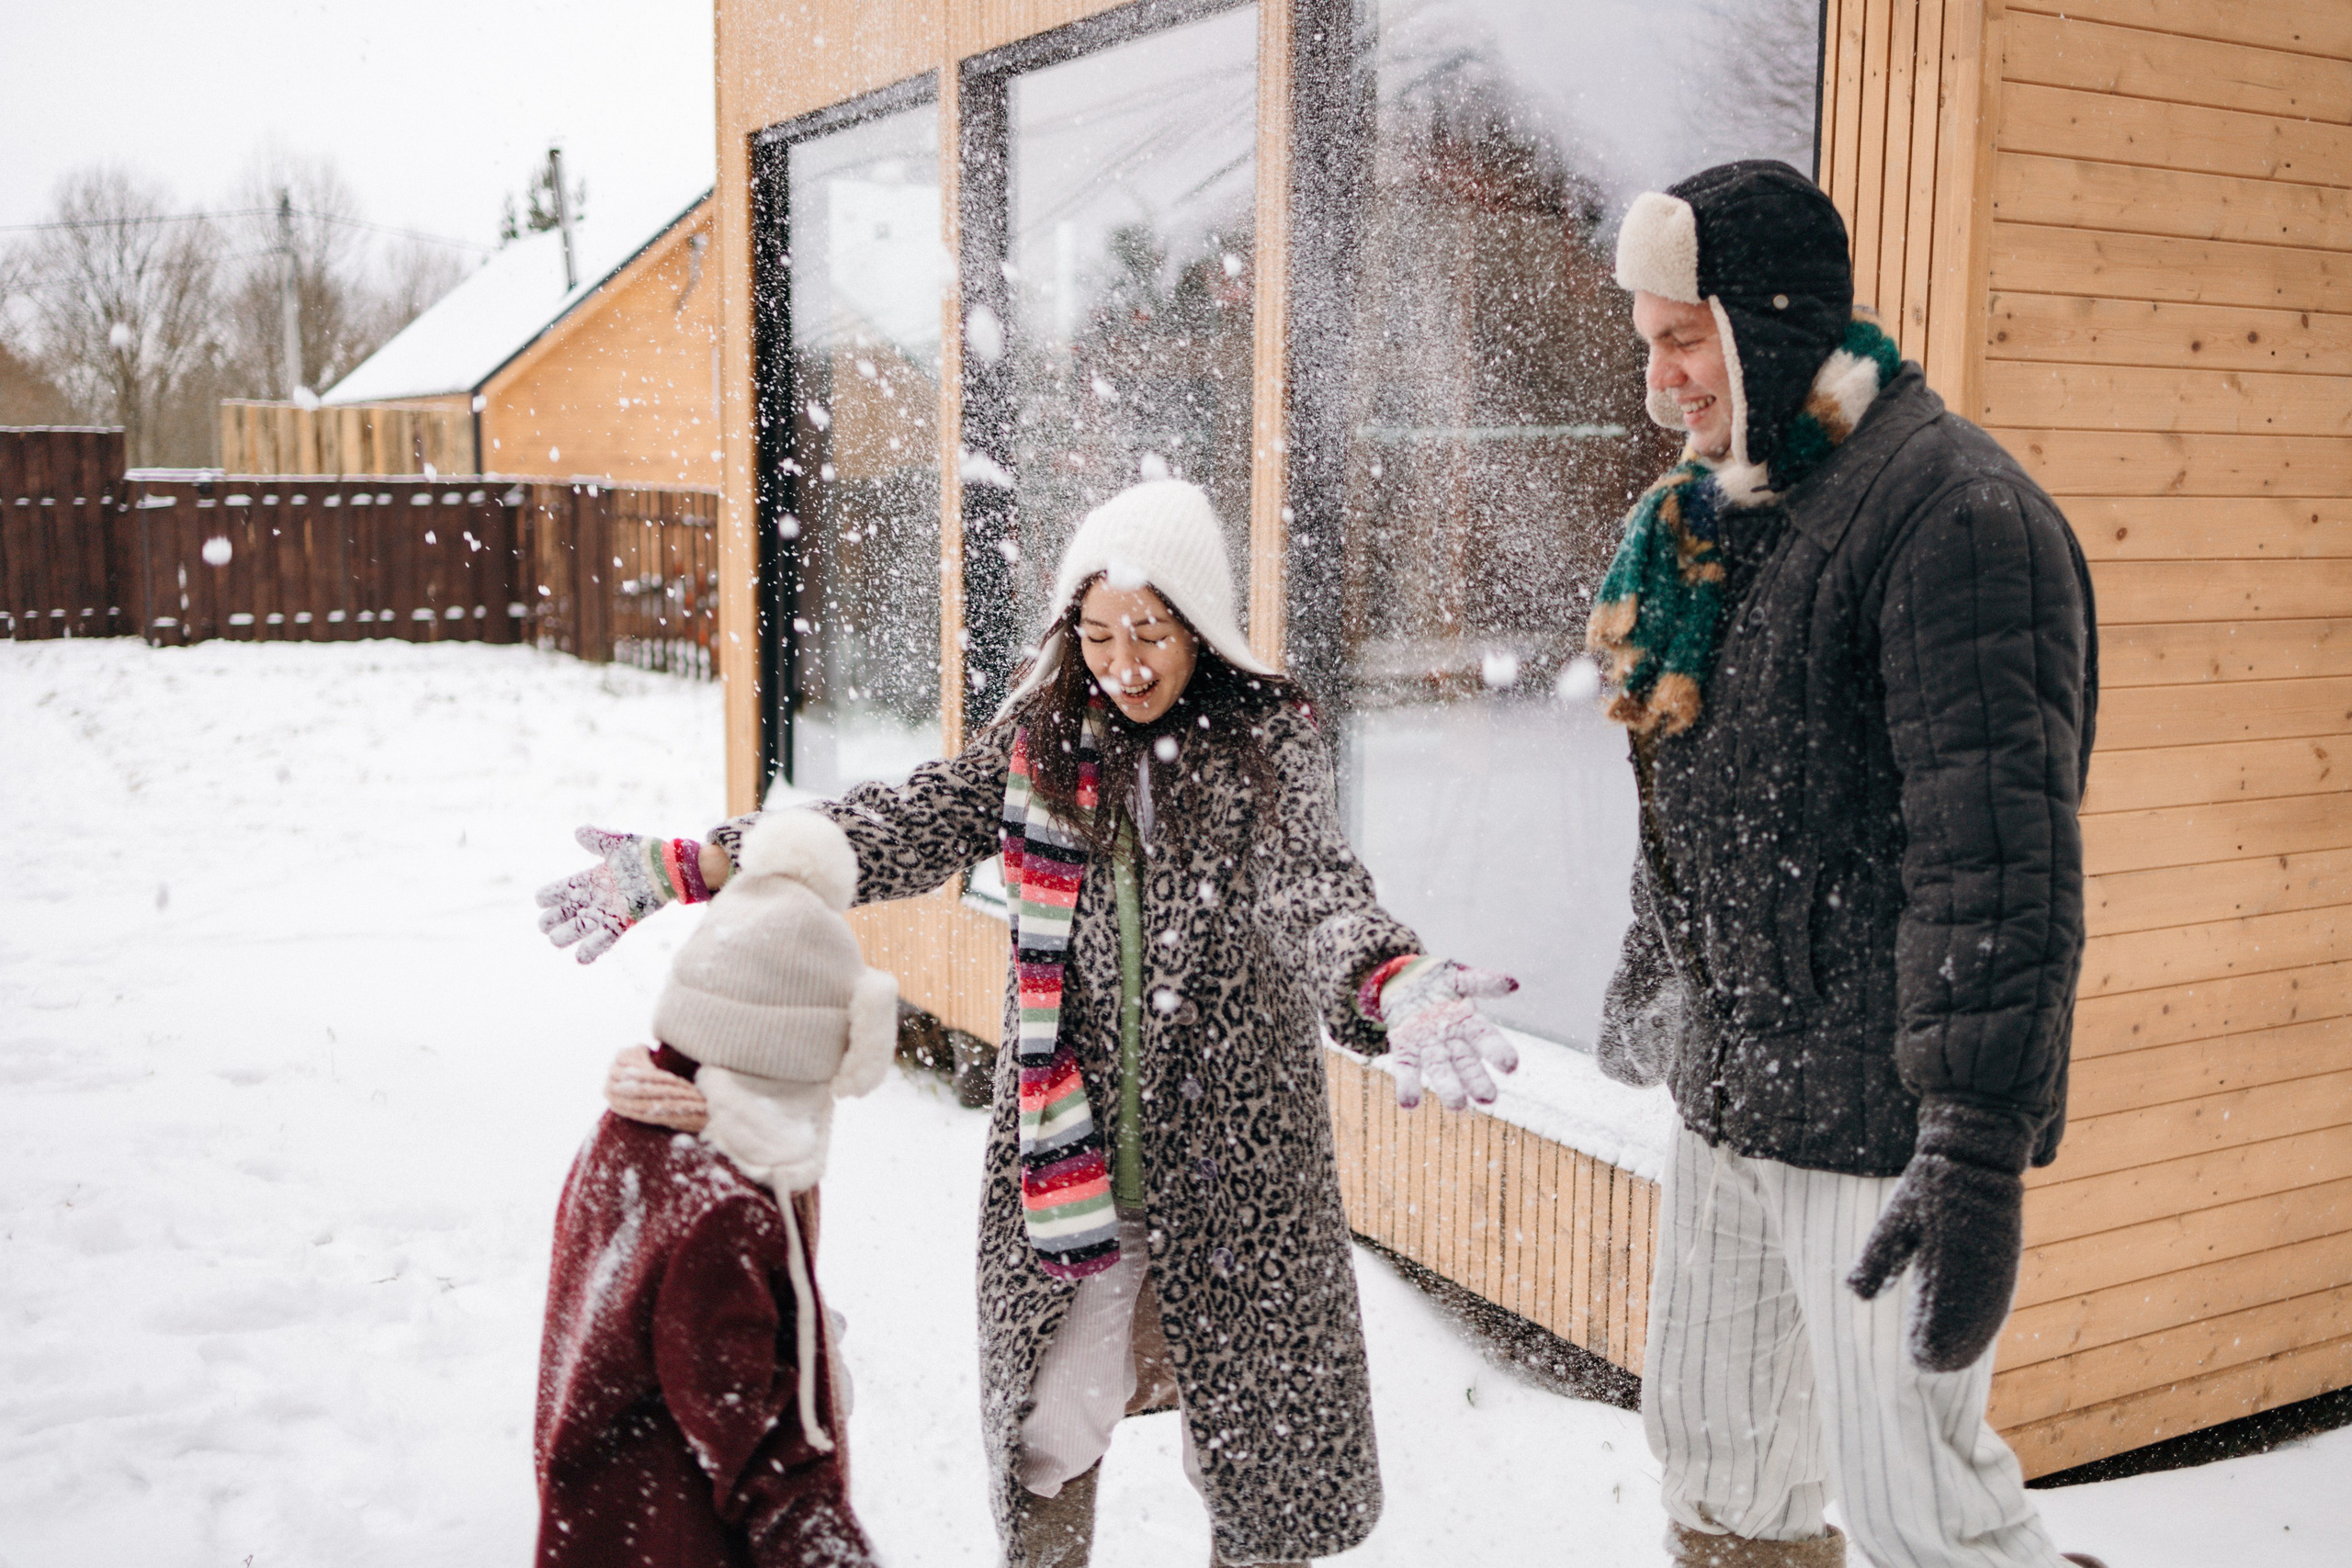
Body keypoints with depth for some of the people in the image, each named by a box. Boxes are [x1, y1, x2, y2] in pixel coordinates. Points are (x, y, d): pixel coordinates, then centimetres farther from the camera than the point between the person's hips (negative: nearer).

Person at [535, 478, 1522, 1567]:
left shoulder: (1265, 742, -8)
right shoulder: (1040, 739, 2)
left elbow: (1313, 888, -25)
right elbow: (899, 828, 1)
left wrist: (1395, 989, -48)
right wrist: (677, 868, -5)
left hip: (1229, 1161, -2)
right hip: (1062, 1160, 3)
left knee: (1251, 1418, 10)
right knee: (1046, 1431, 14)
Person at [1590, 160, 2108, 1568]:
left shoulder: (1952, 509, -18)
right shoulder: (1722, 509, 11)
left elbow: (2000, 851, -25)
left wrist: (1981, 1153, -27)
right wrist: (1652, 982, 24)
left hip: (1877, 1117, -8)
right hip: (1733, 1085, 9)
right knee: (1714, 1452, 18)